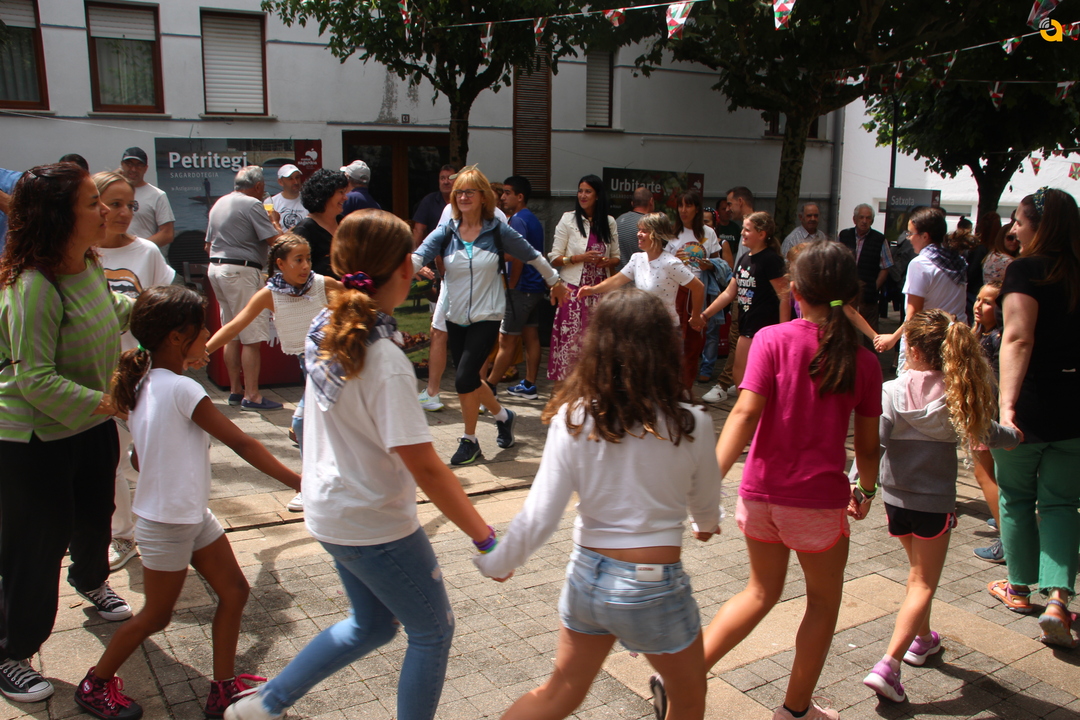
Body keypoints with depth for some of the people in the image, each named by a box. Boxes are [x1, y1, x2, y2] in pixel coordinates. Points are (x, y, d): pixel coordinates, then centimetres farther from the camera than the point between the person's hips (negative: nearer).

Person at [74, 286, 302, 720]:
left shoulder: (144, 382, 1)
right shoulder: (183, 390, -25)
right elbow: (242, 444, -24)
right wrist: (296, 481, -20)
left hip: (193, 515, 8)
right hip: (167, 525, -8)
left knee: (233, 591, 12)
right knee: (157, 616, 11)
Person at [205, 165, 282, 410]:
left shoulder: (219, 203, 16)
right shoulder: (252, 204, -10)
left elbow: (209, 245, 20)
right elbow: (274, 240, -14)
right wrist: (275, 224, 5)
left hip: (216, 268, 9)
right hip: (242, 271, -9)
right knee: (253, 337, -7)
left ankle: (235, 390, 19)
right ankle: (251, 395, -7)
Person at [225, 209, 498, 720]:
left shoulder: (325, 327, -5)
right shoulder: (385, 363, -28)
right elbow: (426, 469, -27)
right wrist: (485, 539, -21)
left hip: (329, 509, 8)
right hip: (374, 525, -8)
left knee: (373, 624, 27)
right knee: (433, 631, 14)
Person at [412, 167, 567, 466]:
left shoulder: (498, 231, -5)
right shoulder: (445, 233, 0)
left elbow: (532, 256, 8)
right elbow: (417, 257, -16)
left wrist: (555, 281, 18)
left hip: (486, 318, -4)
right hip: (455, 318, 4)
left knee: (464, 379, -13)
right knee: (468, 379, 13)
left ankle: (469, 440, 7)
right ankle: (502, 415, 40)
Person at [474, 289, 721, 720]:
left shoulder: (573, 420, -12)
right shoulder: (691, 424, -14)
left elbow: (539, 519, -11)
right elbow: (706, 503, 5)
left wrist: (497, 563, 7)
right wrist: (707, 524, 29)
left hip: (587, 575, 3)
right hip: (654, 587, -2)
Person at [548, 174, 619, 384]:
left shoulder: (609, 222, 10)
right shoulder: (568, 219, 3)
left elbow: (616, 257, 16)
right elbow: (555, 258, 0)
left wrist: (607, 261, -7)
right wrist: (580, 258, -14)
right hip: (574, 290, -2)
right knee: (570, 338, -5)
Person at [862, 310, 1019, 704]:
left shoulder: (892, 392, -10)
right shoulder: (957, 394, -9)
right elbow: (988, 434, 4)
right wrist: (1014, 435, 26)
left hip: (895, 498, 2)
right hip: (934, 502, -2)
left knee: (918, 571, 25)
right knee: (923, 583, 3)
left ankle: (922, 638, 43)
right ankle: (888, 664, -8)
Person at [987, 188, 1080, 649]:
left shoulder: (1026, 270, -13)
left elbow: (1018, 338, -25)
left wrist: (1007, 405, -32)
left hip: (1029, 406, -5)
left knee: (1017, 497, 14)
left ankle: (1019, 588, 28)